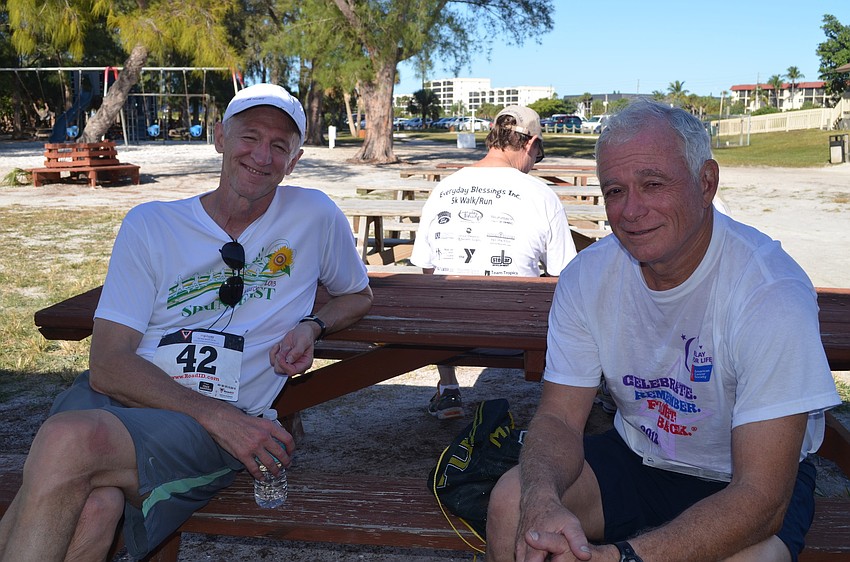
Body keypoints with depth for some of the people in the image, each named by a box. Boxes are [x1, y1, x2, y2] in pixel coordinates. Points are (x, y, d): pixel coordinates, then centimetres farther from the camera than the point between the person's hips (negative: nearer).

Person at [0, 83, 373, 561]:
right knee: (94, 508, -36)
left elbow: (360, 294, 28)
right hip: (112, 400, 1)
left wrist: (313, 326, 4)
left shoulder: (315, 216, 9)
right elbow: (107, 364, 0)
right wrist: (216, 414, -16)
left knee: (70, 441, -33)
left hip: (221, 424, -1)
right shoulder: (151, 223, 9)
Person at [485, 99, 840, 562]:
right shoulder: (586, 277, -11)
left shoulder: (772, 292, -27)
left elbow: (761, 495, -29)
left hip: (739, 482, -2)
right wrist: (542, 502, -33)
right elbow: (559, 416, -9)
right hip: (636, 458, 3)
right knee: (512, 502, -20)